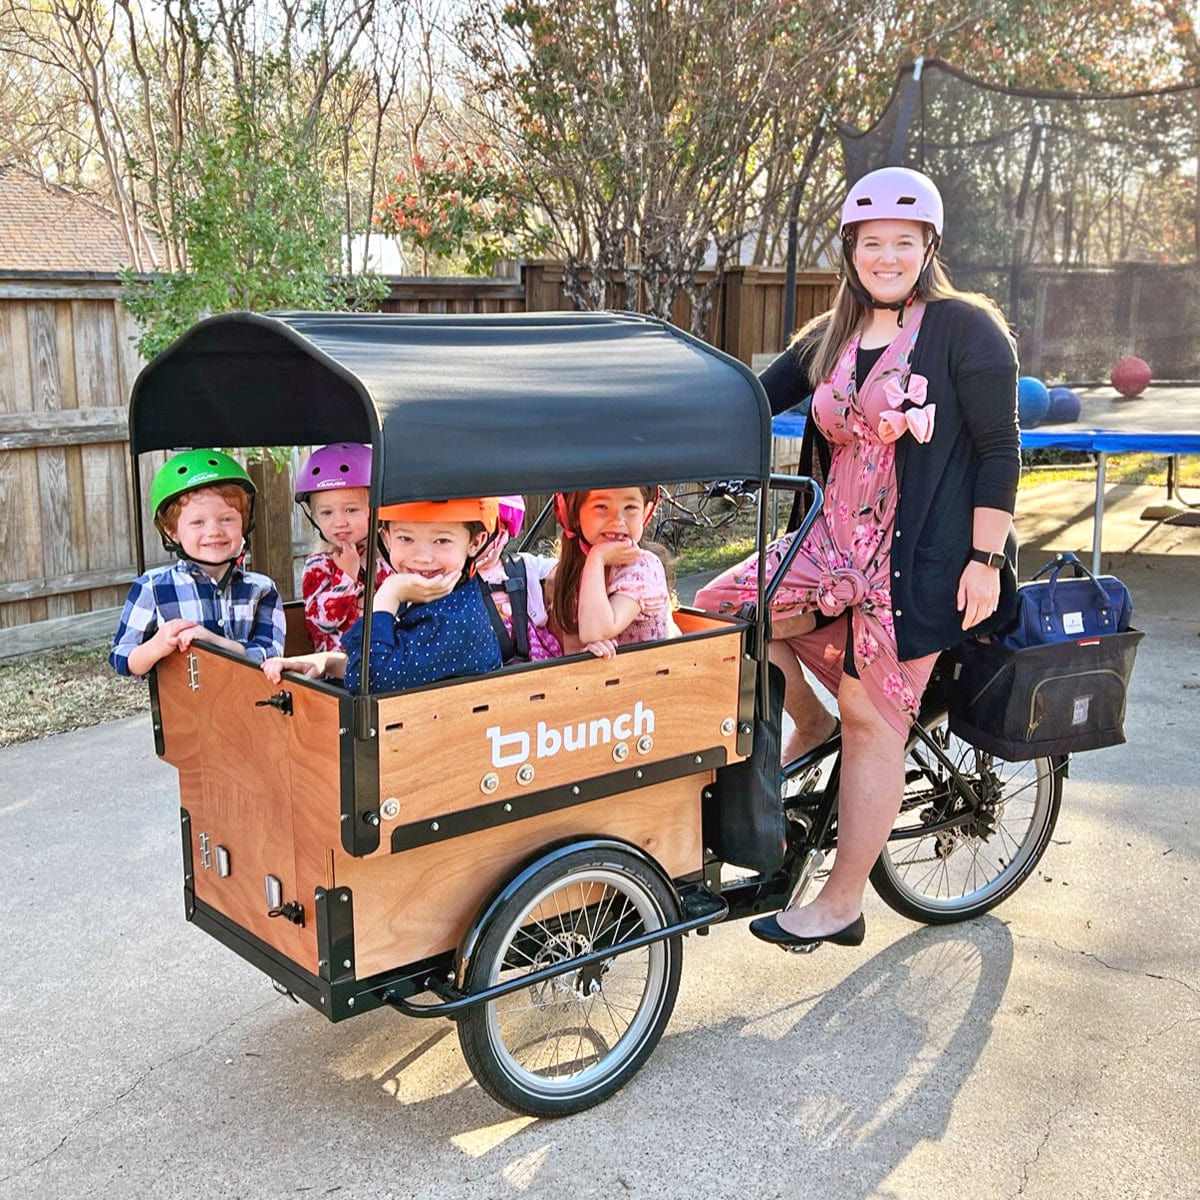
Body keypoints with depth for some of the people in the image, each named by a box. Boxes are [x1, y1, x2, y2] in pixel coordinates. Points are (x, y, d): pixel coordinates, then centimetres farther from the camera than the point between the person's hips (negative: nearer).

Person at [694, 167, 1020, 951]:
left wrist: (986, 561, -15)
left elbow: (999, 450, -9)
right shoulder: (831, 339, 13)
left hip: (921, 556, -6)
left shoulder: (964, 328, -6)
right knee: (723, 606, -7)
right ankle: (809, 723, 17)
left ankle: (841, 904, 10)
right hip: (838, 541, 7)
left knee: (870, 722, -3)